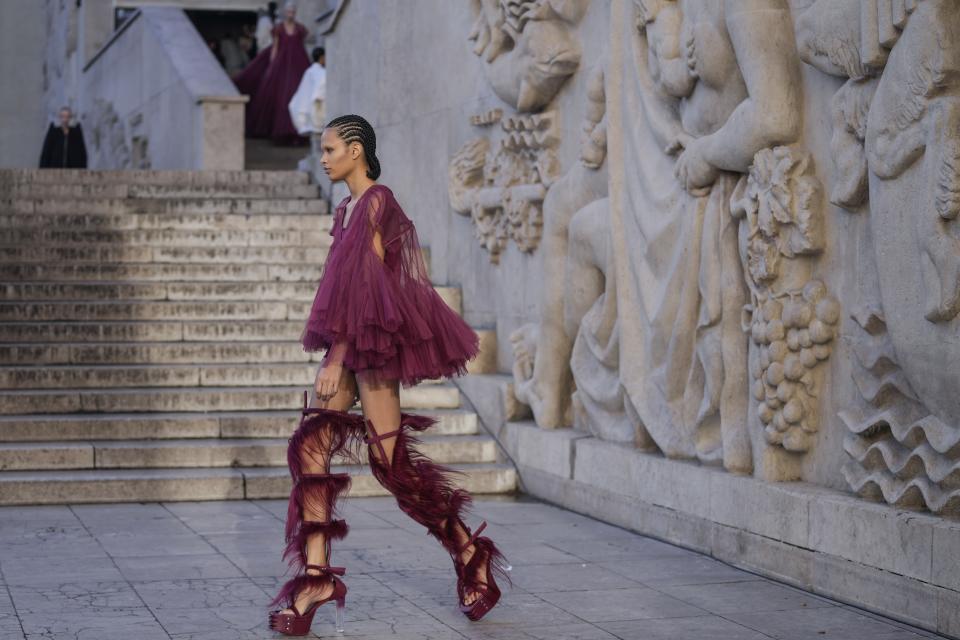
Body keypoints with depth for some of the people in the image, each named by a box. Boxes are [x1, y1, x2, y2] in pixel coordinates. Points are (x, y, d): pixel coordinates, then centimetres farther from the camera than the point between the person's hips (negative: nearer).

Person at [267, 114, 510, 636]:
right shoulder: (349, 208, 16)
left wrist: (335, 357, -20)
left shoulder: (376, 202, -11)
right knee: (309, 447, -3)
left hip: (371, 343, -9)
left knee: (391, 462, -4)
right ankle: (316, 575, -4)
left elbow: (367, 281, -17)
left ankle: (470, 552, 12)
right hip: (349, 345, 9)